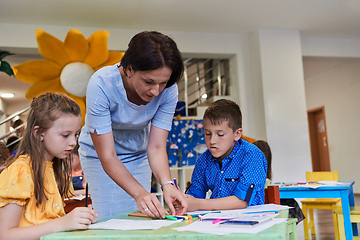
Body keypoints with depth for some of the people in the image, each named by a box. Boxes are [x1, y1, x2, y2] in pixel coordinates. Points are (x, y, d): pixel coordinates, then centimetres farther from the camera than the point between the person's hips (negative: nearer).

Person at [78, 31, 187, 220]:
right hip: (99, 154, -2)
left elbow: (156, 147, -21)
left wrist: (167, 184, -39)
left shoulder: (168, 90, -24)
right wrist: (139, 193, -45)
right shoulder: (101, 84, -33)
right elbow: (107, 156, -32)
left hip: (138, 155, 3)